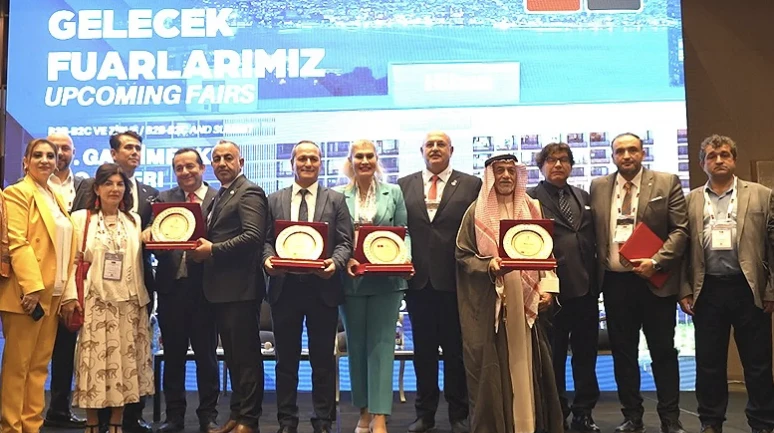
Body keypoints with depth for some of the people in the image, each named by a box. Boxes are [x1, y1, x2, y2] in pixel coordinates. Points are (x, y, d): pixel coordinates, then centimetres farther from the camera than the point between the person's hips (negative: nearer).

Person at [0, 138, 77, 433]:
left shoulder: (56, 198, 17)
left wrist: (65, 291, 12)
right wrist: (31, 286, -22)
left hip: (52, 293, 7)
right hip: (27, 292, -7)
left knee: (39, 365, 10)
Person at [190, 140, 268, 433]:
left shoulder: (249, 192, -9)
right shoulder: (219, 196, 20)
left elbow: (253, 236, -21)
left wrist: (212, 250, -18)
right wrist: (202, 246, 2)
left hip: (240, 288, -9)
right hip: (221, 288, 9)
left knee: (246, 354, -1)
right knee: (232, 354, 15)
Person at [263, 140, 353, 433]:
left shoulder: (336, 200, 7)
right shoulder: (274, 200, 11)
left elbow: (345, 242, 1)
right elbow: (266, 240, 8)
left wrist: (335, 262, -18)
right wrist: (268, 258, -13)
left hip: (323, 289, -1)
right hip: (285, 288, 2)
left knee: (323, 360, 7)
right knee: (286, 360, 10)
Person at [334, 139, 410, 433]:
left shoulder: (394, 193, 7)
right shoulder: (338, 196, 3)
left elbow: (403, 232, 5)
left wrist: (404, 256, -13)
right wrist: (345, 259, -16)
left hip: (386, 279, -1)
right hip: (351, 279, 1)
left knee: (381, 345, -2)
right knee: (356, 346, 9)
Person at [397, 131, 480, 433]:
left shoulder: (471, 185, 3)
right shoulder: (404, 185, 10)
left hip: (455, 278, -2)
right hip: (418, 279, 2)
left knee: (455, 348, 8)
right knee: (423, 348, 11)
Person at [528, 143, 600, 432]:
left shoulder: (584, 197, 16)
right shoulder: (530, 199, 0)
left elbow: (594, 239, 15)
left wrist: (597, 279, 6)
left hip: (585, 288, 5)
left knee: (586, 355, 10)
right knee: (553, 357, 6)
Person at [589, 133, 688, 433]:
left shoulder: (667, 183, 0)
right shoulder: (598, 187, 8)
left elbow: (680, 229, -4)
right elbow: (593, 231, 11)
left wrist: (655, 262, -16)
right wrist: (596, 271, 2)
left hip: (656, 281, -2)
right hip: (615, 281, 3)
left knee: (663, 351, 5)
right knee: (623, 352, 10)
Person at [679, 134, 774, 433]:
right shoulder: (690, 201, 8)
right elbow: (683, 248, 6)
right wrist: (685, 291, 0)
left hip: (749, 289, -1)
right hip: (707, 290, 1)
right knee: (709, 363, 9)